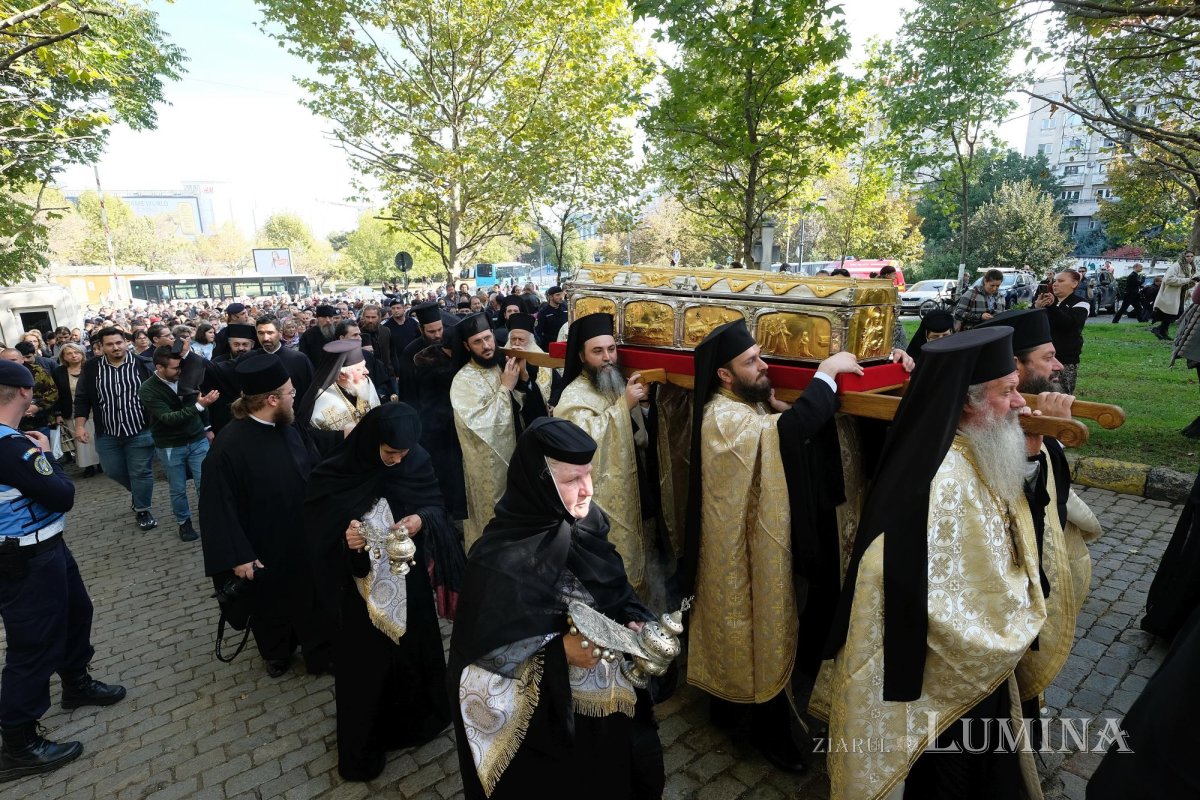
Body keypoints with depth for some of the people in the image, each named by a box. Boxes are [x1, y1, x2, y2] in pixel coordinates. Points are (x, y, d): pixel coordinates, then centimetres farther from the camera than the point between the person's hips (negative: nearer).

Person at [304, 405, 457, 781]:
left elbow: (437, 507, -1)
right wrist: (344, 541, -33)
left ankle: (414, 719, 49)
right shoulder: (335, 474, -18)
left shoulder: (418, 461, -10)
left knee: (413, 650, 21)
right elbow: (317, 535, -13)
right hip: (361, 590, -3)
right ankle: (363, 746, 37)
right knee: (365, 663, 12)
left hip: (409, 582, 3)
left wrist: (423, 520, -22)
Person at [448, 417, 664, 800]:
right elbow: (482, 652, -22)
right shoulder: (502, 561, -28)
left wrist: (633, 623, -13)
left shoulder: (587, 522, -9)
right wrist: (560, 651, -30)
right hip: (546, 720, -6)